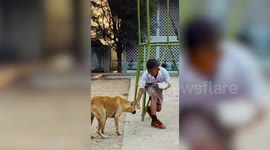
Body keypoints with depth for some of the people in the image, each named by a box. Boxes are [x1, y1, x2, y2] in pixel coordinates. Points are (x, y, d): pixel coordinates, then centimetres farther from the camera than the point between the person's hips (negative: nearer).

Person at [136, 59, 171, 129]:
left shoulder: (164, 72, -32)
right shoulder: (145, 75, -33)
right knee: (154, 95, -37)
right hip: (149, 86, -2)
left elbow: (169, 83, -23)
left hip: (159, 87, 3)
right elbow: (141, 89, -31)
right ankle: (154, 121, -31)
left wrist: (167, 86, -48)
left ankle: (149, 109, 41)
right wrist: (138, 101, -41)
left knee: (158, 109, 1)